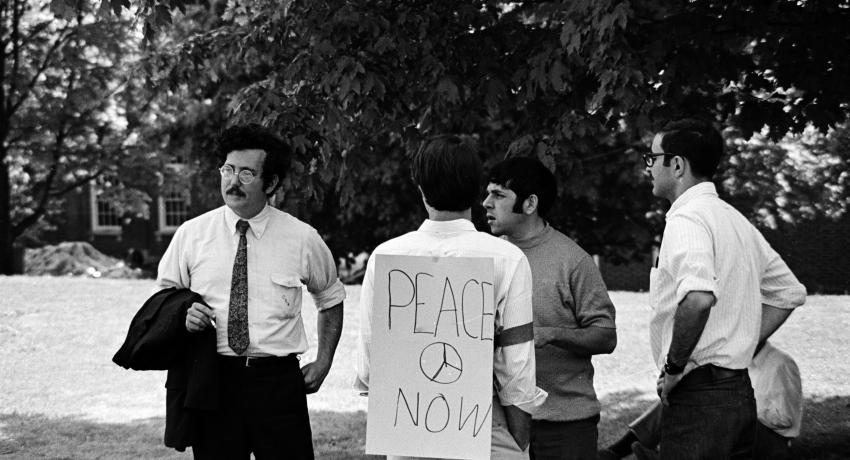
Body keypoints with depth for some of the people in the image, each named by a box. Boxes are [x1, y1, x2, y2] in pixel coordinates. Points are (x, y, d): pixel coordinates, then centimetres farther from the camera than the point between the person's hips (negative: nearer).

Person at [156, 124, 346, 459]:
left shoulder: (302, 239, 3)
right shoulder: (191, 235, 4)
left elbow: (331, 298, 18)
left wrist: (323, 361, 10)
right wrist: (182, 313, -9)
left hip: (278, 380, -1)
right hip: (213, 379, 1)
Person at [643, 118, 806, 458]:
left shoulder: (687, 219, -13)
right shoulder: (735, 219, 16)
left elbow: (698, 297, -32)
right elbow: (790, 293, 25)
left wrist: (674, 366, -19)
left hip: (698, 395, -9)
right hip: (740, 390, 9)